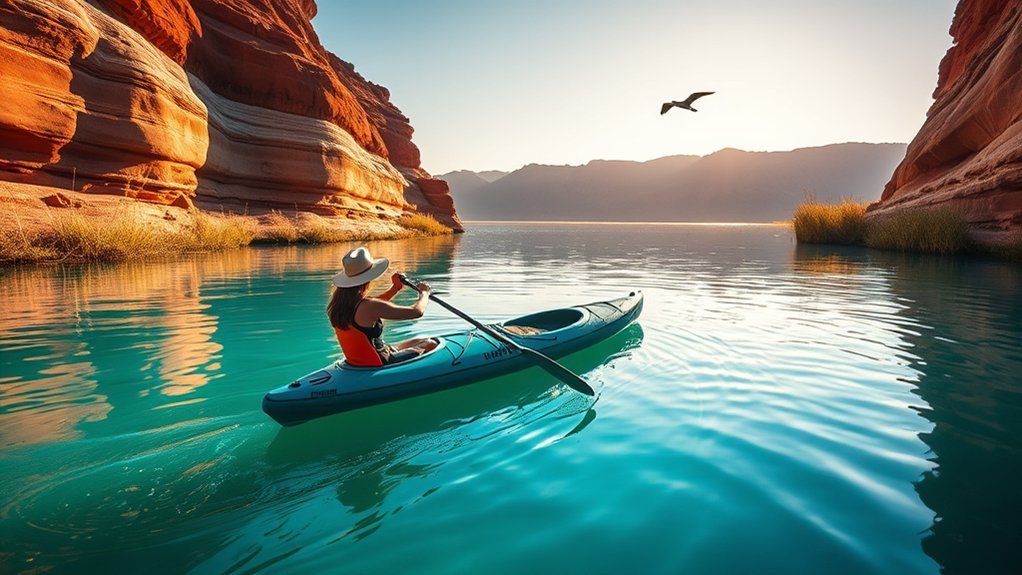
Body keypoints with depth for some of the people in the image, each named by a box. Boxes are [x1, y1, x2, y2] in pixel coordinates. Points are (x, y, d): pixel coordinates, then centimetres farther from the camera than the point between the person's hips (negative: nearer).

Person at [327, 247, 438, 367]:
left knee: (419, 341, 21)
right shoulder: (368, 307, -28)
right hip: (377, 365, -9)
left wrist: (395, 288, 17)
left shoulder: (337, 302, -2)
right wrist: (424, 292, -3)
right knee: (431, 344, 5)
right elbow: (417, 312, -22)